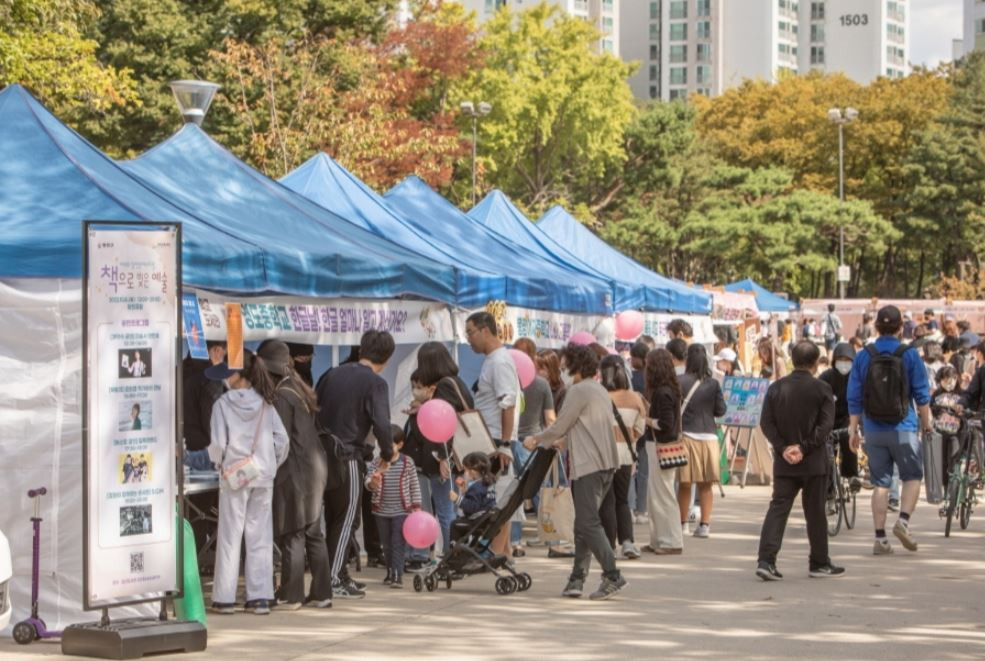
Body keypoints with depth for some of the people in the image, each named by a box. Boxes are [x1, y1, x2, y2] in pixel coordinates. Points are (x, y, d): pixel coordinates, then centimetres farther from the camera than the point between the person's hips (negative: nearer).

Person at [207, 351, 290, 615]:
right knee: (260, 538, 7)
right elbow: (282, 439, -1)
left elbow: (218, 444, -13)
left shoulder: (223, 404, -10)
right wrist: (273, 464, 12)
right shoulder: (265, 403, 1)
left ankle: (225, 598, 6)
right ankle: (260, 597, 7)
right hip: (263, 476, 3)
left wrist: (219, 461, 6)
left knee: (230, 537, 4)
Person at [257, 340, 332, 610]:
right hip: (315, 466, 9)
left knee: (291, 534, -4)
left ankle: (291, 595, -2)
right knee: (313, 532, 11)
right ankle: (321, 592, 13)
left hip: (295, 470, -9)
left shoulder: (281, 396, -13)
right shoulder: (300, 390, 14)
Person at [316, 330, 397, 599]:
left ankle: (338, 575, 21)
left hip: (323, 453, 6)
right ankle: (334, 580, 0)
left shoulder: (333, 374, 10)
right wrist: (388, 454, -3)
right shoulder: (375, 383, -9)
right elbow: (381, 425, -20)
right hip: (348, 458, -6)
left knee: (331, 518, 16)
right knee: (346, 519, 3)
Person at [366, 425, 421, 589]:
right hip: (382, 511, 2)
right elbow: (368, 482, -7)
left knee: (398, 544, -8)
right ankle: (390, 573, 24)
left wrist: (416, 506, 1)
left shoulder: (408, 462, -3)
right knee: (387, 544, 12)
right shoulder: (377, 463, -2)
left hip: (401, 510, -2)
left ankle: (397, 576, -11)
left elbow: (415, 485, 3)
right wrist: (373, 482, -31)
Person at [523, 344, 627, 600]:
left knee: (588, 523, -11)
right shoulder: (600, 391, 20)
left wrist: (536, 440, 9)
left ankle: (612, 576, -17)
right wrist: (558, 441, 35)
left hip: (588, 465, -10)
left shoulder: (579, 391, -9)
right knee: (585, 523, 10)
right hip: (606, 464, 10)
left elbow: (559, 427, -7)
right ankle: (578, 578, 9)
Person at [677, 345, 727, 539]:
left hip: (686, 434, -2)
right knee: (705, 485, 9)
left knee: (685, 484, 7)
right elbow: (721, 410, 4)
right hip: (709, 436, 2)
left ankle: (682, 523, 14)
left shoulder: (680, 382, -8)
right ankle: (705, 523, 6)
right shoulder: (713, 384, 0)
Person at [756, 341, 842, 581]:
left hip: (784, 462, 3)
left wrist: (782, 448, -5)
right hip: (814, 462, -2)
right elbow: (826, 425, -12)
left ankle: (766, 560, -12)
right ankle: (819, 563, 16)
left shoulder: (776, 388, 4)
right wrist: (804, 447, -12)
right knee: (815, 512, 7)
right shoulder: (822, 389, -6)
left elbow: (766, 422, 0)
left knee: (778, 508, 1)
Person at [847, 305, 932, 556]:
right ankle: (903, 521, -7)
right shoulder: (910, 355, -6)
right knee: (912, 477, 12)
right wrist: (926, 422, 12)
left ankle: (880, 538, 6)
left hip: (873, 430, 3)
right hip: (903, 429, -3)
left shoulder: (863, 356, 1)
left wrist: (854, 429, 9)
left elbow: (854, 397, 2)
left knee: (880, 482, 8)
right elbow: (922, 394, -2)